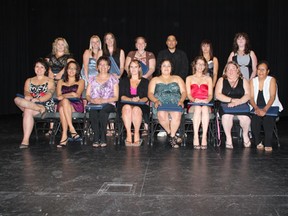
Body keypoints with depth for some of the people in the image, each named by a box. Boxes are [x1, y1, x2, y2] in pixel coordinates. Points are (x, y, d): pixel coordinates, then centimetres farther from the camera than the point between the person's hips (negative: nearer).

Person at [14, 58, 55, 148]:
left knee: (28, 111, -35)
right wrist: (29, 98, -21)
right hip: (30, 104, 4)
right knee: (17, 99, -27)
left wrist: (37, 99, -23)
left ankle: (26, 140, -36)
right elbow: (26, 93, 4)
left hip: (46, 106, -4)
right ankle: (41, 109, -29)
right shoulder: (29, 81, 23)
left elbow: (49, 95, -6)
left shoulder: (49, 81, 11)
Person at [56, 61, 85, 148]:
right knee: (64, 101, -36)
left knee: (63, 107, -35)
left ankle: (64, 135, -42)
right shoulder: (60, 82, 26)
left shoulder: (81, 81, 19)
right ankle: (72, 128, -44)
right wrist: (71, 94, -12)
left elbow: (77, 95, 0)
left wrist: (64, 96, -14)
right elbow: (59, 96, 8)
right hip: (62, 104, 2)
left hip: (76, 105, -1)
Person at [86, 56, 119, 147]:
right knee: (93, 112, -35)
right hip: (93, 104, 2)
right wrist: (92, 100, -9)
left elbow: (116, 97, 4)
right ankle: (96, 138, -32)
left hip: (108, 105, -2)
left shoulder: (113, 79, 14)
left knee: (102, 110, -37)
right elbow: (87, 95, 14)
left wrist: (103, 100, -11)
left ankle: (102, 138, -33)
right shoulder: (93, 79, 22)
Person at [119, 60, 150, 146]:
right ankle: (128, 135, -37)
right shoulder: (123, 81, 23)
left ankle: (137, 135, -32)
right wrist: (131, 99, -12)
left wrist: (139, 100, -16)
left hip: (141, 106, -1)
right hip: (126, 103, 1)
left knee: (136, 109, -37)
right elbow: (121, 96, 7)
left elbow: (146, 97, 7)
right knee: (127, 107, -37)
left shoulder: (145, 81, 20)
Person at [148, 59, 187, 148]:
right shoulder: (155, 80, 25)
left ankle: (172, 137, -21)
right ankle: (172, 135, -17)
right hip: (160, 104, 0)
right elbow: (150, 93, 10)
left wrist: (181, 101, -7)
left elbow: (184, 92, 15)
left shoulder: (177, 78, 27)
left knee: (176, 114, -36)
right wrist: (156, 101, -11)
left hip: (175, 103, 1)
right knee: (162, 115, -37)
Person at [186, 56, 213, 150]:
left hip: (206, 104, 1)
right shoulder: (189, 78, 22)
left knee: (204, 109, -36)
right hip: (193, 105, 0)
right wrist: (194, 100, -15)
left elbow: (210, 94, 12)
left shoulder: (208, 79, 25)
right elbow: (188, 94, 7)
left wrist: (207, 100, -11)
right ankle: (195, 137, -41)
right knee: (198, 108, -36)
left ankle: (204, 137, -42)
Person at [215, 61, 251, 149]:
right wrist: (232, 100, -10)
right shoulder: (221, 80, 13)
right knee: (227, 116, -34)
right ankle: (228, 138, -13)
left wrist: (237, 102, -17)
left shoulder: (243, 81, 15)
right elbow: (218, 95, 0)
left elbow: (247, 95, 1)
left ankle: (245, 135, 4)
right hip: (225, 106, 0)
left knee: (245, 117, -29)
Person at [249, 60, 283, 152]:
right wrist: (256, 108, -22)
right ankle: (258, 142, -9)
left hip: (270, 108, -2)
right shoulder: (252, 81, 8)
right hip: (256, 109, 2)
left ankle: (268, 144, -16)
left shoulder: (272, 80, -1)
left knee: (268, 120, -32)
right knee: (254, 120, -29)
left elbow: (272, 97, -13)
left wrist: (265, 109, -30)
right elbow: (251, 97, -2)